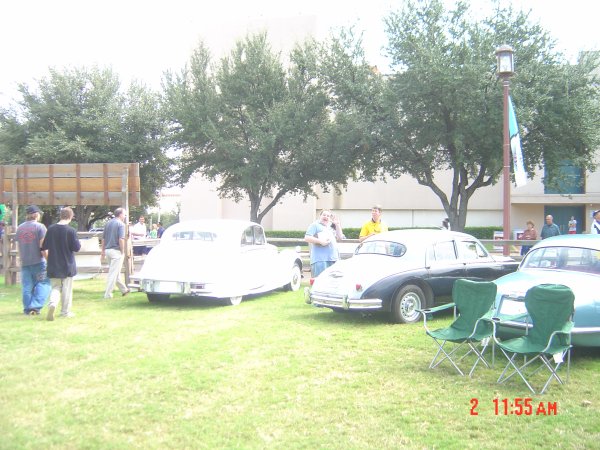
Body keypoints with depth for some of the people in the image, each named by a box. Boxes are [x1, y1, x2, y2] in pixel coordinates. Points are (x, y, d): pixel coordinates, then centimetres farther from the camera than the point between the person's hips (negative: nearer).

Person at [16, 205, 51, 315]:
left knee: (27, 287, 10)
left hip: (25, 262, 6)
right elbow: (43, 246, -13)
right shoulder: (40, 227, -7)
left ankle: (28, 308, 11)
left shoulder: (19, 228, 11)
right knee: (43, 284, 1)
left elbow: (19, 247, 16)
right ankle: (35, 306, -8)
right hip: (38, 262, -5)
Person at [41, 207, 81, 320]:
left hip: (53, 265, 3)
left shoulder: (50, 229, -2)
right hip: (67, 265, -3)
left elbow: (44, 247, 4)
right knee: (67, 288, 9)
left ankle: (52, 303, -15)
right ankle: (65, 311, 15)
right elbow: (76, 247, -12)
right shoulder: (71, 230, -13)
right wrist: (79, 243, 9)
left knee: (55, 287, 11)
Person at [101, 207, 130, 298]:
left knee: (116, 272, 17)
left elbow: (103, 238, 15)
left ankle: (123, 289, 30)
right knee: (113, 273, -3)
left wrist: (103, 251, 20)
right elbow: (121, 239, -20)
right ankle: (108, 294, -1)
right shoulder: (120, 224, -11)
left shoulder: (108, 223, 12)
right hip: (116, 251, -8)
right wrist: (123, 251, -11)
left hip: (108, 250, 8)